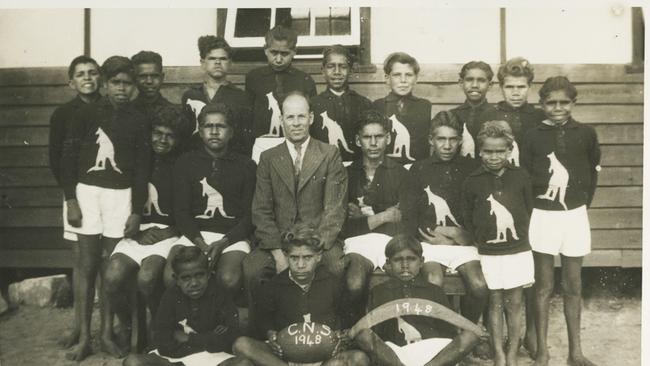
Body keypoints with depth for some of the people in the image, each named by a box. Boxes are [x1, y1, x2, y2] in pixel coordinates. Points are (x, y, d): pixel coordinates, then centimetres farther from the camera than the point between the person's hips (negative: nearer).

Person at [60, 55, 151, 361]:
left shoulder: (137, 121, 3)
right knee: (87, 266, 1)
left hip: (121, 195, 1)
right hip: (88, 192, -1)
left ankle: (106, 334, 15)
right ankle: (84, 337, 8)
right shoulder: (87, 115, 0)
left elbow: (142, 169, 4)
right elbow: (68, 159, 0)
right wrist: (71, 200, -6)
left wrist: (136, 211, -1)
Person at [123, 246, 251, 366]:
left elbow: (228, 339, -10)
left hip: (212, 355, -1)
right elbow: (162, 344, -10)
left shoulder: (218, 294, -4)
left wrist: (188, 338, -5)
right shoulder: (171, 296, -2)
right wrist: (208, 339, -12)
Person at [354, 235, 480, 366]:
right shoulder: (378, 291, 21)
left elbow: (449, 331, 15)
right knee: (362, 334, -28)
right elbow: (373, 331, 10)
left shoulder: (435, 291, 24)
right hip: (391, 354, -1)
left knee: (471, 335, -22)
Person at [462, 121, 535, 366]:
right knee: (495, 303, 8)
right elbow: (468, 218, 3)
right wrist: (481, 239, 1)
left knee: (514, 303, 8)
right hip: (488, 253, 0)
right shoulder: (472, 182, -5)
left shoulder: (521, 177, -5)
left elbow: (529, 210, 5)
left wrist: (520, 234, 3)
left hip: (518, 250, 0)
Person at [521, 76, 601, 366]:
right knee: (544, 286, 7)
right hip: (542, 216, -1)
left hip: (575, 215, 2)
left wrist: (586, 198, 9)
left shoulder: (586, 134, -1)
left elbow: (594, 168, 14)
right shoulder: (533, 136, -5)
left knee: (573, 285, 11)